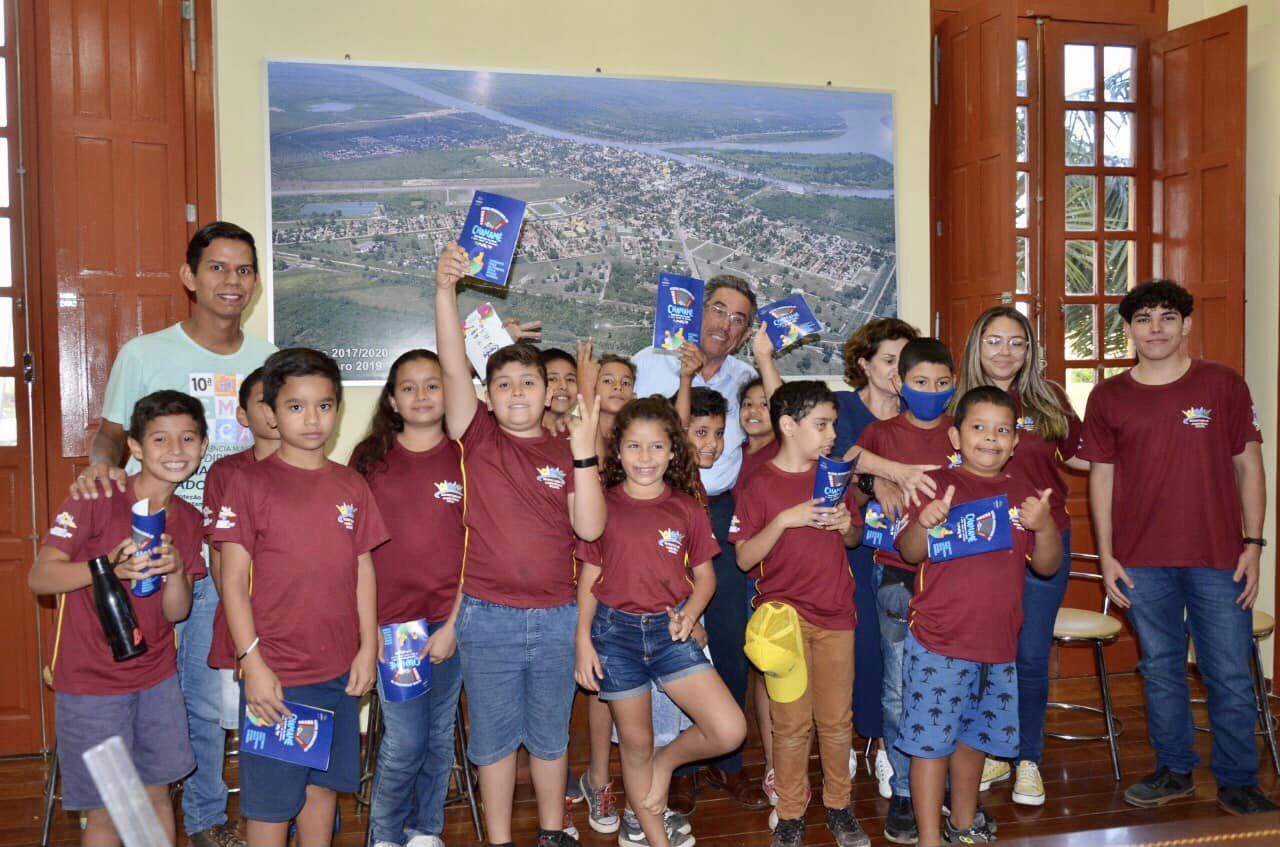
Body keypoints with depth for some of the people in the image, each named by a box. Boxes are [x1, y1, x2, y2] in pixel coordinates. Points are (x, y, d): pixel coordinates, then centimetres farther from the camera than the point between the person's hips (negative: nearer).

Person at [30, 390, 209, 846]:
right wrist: (109, 568, -33)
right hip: (90, 683, -5)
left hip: (156, 678, 5)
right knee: (106, 810, 5)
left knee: (157, 794, 15)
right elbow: (39, 577, -17)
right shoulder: (96, 499, -14)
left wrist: (176, 570, -19)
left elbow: (177, 612, 2)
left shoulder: (188, 520, 2)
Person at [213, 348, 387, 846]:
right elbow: (233, 580, -8)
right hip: (275, 673, -4)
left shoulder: (351, 486, 6)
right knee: (270, 798, 6)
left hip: (339, 671, 4)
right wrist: (252, 662, -13)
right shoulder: (252, 483, -6)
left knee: (324, 784, 16)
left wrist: (368, 647, 4)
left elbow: (363, 572, 10)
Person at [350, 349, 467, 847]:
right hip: (390, 620, -1)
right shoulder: (369, 458, 2)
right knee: (404, 740, -1)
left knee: (439, 733, 11)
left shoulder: (465, 459, 0)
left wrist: (453, 624, -7)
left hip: (449, 620, 1)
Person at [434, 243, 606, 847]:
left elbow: (590, 528, -8)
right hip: (488, 617, -2)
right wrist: (445, 289, -27)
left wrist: (583, 451, -18)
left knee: (550, 733, 17)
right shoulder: (478, 439, -2)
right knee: (493, 734, 11)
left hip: (556, 617, 2)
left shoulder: (565, 454, 2)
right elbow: (453, 368, -16)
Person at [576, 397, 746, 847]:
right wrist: (583, 640, -4)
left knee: (730, 730, -10)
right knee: (636, 745, 9)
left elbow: (704, 575, 8)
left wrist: (690, 612, -11)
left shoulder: (688, 509, 2)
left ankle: (667, 760, 20)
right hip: (616, 631, -1)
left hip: (670, 630, 1)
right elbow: (588, 579, 2)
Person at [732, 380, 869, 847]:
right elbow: (744, 558, -10)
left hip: (835, 614, 4)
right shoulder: (760, 485, -8)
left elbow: (855, 538, 17)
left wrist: (847, 525, -6)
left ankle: (839, 806, 26)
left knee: (837, 719, 10)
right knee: (792, 724, 4)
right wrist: (784, 520, -22)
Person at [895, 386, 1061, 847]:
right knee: (930, 739, -1)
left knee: (974, 734, 19)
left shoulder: (1024, 494, 9)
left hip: (998, 644, 5)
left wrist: (1045, 526, -12)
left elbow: (1047, 566, 7)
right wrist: (924, 523, -31)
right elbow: (910, 553, -11)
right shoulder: (937, 485, -5)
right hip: (938, 642, -5)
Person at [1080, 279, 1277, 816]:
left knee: (1230, 676, 4)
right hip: (1143, 561, 1)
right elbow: (1102, 476, 6)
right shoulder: (1108, 397, 3)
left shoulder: (1222, 383, 1)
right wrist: (1106, 556, 2)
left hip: (1218, 557, -1)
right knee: (1161, 671, 12)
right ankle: (1174, 772, 27)